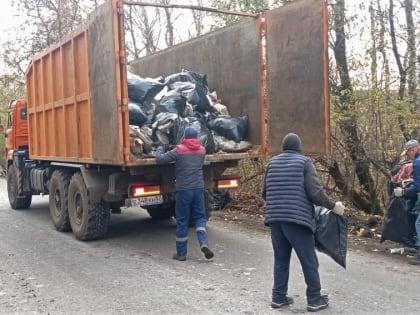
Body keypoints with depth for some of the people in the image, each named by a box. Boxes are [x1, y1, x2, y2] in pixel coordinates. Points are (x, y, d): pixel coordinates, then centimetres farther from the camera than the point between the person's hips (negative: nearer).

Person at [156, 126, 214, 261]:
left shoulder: (179, 150, -8)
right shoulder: (202, 150, 8)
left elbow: (159, 159, -10)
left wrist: (160, 148, 11)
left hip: (183, 190, -3)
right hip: (198, 189, 3)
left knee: (182, 221, 5)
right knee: (199, 217, 13)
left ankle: (181, 253, 11)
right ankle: (204, 243, -10)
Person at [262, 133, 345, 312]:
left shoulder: (273, 162, 12)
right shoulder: (304, 162, -1)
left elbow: (265, 192, 18)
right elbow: (315, 192, -11)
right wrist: (333, 206, 1)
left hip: (275, 218, 5)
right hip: (297, 219, -5)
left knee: (280, 259, 15)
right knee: (309, 261, 6)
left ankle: (278, 297, 19)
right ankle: (315, 300, 13)